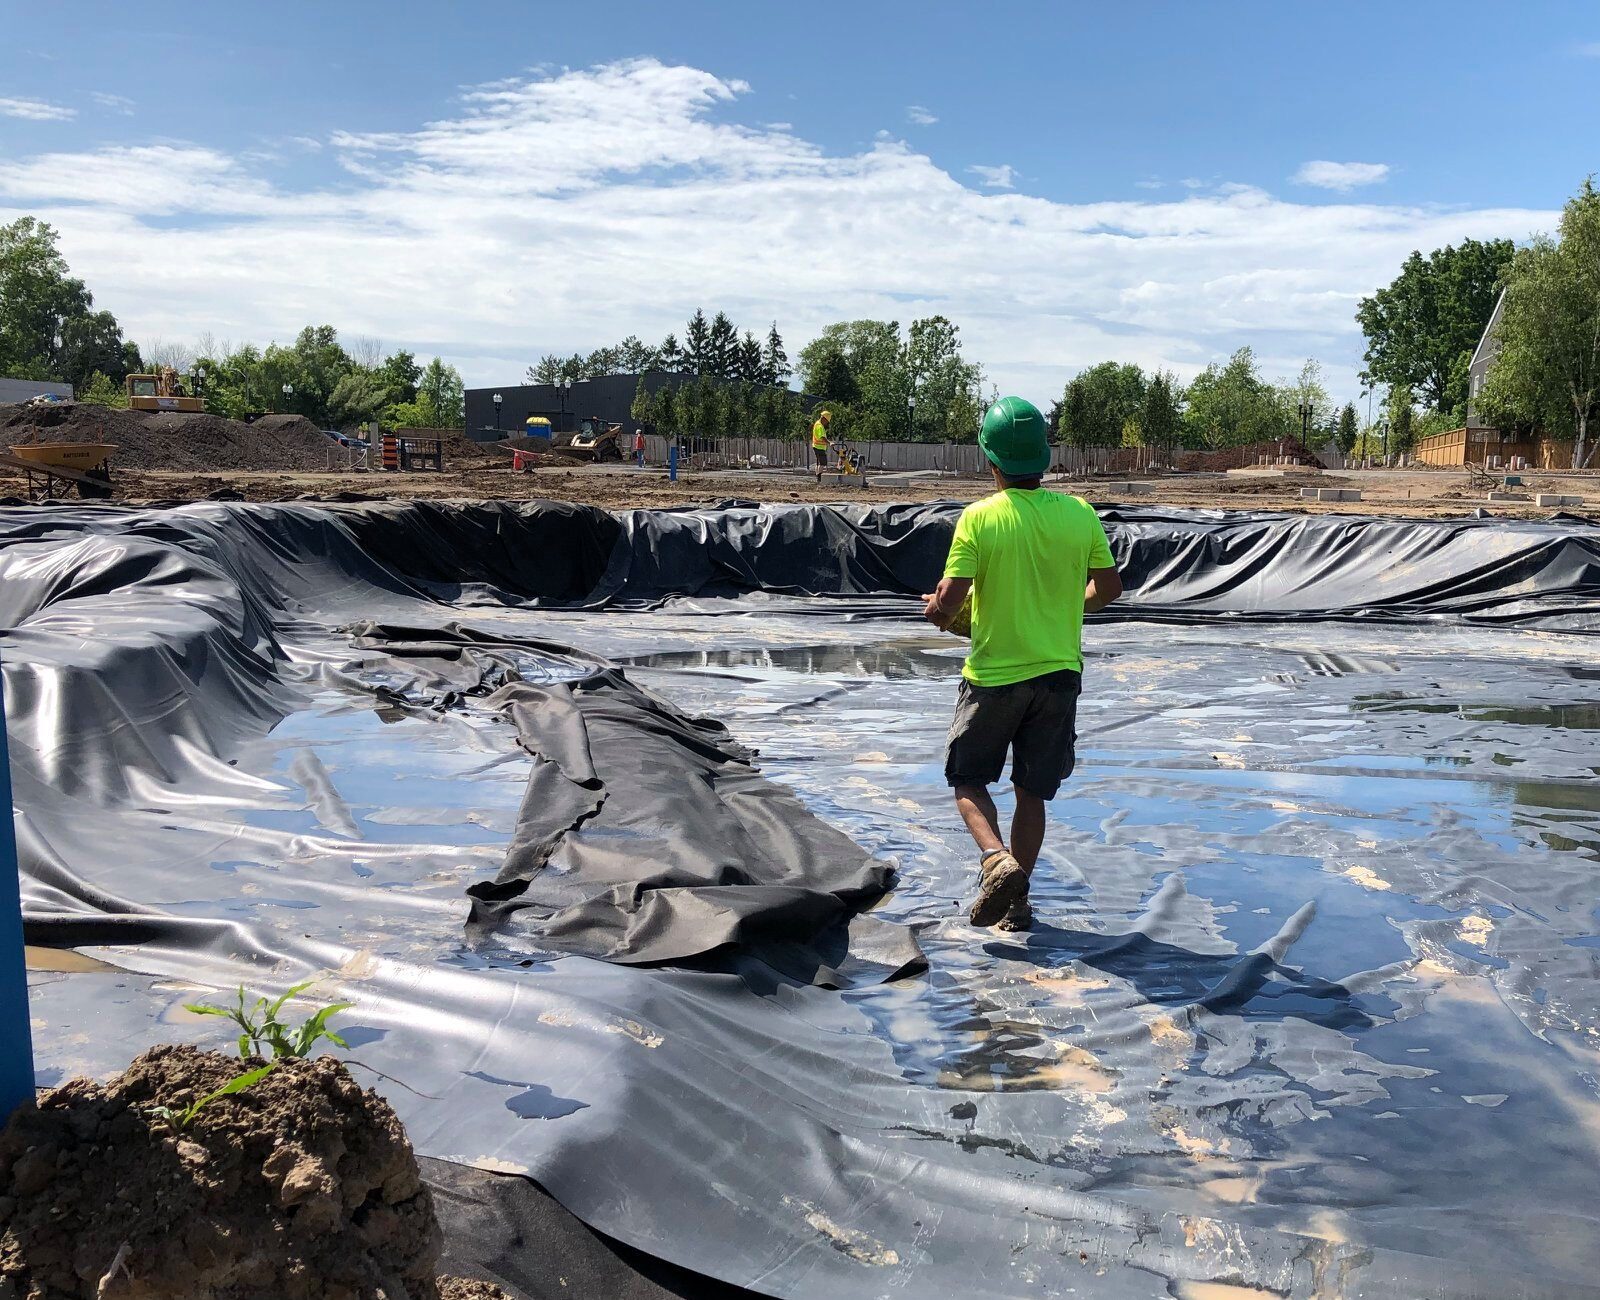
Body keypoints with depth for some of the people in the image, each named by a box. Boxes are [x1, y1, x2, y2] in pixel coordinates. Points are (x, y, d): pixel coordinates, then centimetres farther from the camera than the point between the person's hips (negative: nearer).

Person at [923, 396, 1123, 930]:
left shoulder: (979, 517, -14)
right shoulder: (1079, 513, -3)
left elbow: (948, 602, -17)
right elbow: (1109, 586, 6)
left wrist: (937, 610, 6)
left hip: (993, 675, -3)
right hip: (1059, 672, 3)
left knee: (968, 779, 14)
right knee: (1033, 791, 15)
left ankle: (996, 858, -11)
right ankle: (1016, 900, 20)